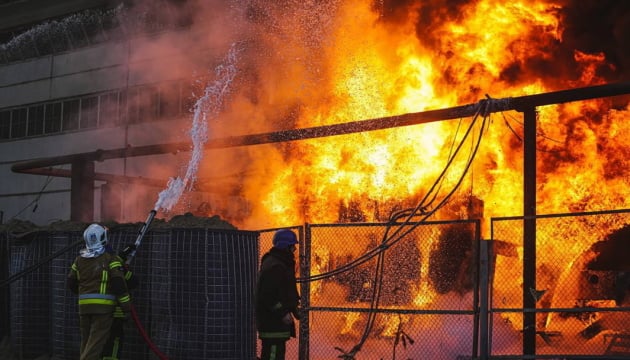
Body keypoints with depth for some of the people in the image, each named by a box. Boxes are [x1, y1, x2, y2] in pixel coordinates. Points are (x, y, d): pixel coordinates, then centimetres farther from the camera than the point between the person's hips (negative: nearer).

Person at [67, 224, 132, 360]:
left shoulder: (79, 259, 10)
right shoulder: (110, 258, -7)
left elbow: (71, 283, 17)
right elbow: (119, 284, -12)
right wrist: (126, 307, -6)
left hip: (84, 305, 5)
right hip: (103, 306, -5)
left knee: (86, 342, 15)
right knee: (95, 343, -8)